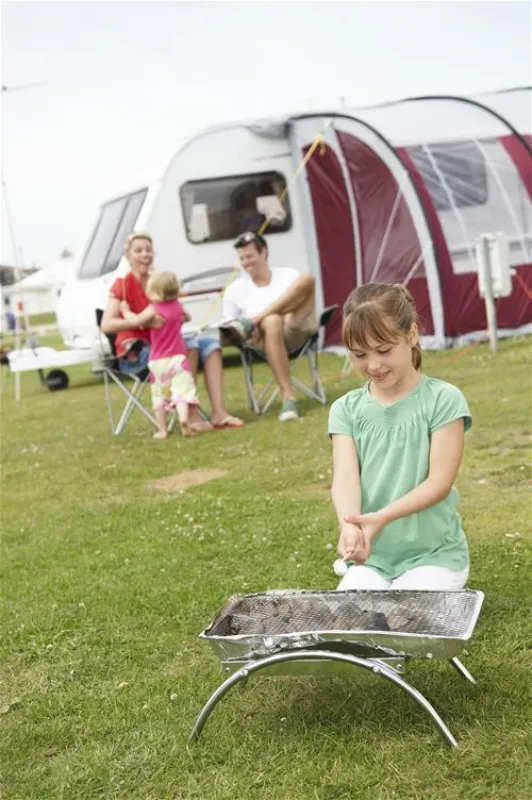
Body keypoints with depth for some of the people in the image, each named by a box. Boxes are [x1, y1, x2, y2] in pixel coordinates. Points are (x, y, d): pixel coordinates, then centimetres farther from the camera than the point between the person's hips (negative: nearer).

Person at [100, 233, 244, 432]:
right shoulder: (122, 285, -7)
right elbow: (106, 325, -21)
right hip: (135, 351, -7)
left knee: (210, 344, -11)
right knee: (189, 346, -29)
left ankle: (219, 412, -23)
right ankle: (192, 417, -31)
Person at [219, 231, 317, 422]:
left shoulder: (288, 275, 17)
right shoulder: (234, 290, 15)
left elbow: (303, 302, 5)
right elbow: (229, 332, 11)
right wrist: (253, 333, -14)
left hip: (296, 330, 1)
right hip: (264, 339, -1)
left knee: (307, 279, -21)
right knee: (272, 322, -40)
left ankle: (250, 323, -25)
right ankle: (288, 397, -41)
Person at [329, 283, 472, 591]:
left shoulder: (443, 399, -8)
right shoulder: (346, 409, 1)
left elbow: (439, 481, -14)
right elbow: (345, 477, -12)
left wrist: (381, 518, -29)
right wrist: (350, 526, -35)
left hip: (434, 552, -2)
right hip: (372, 556, 3)